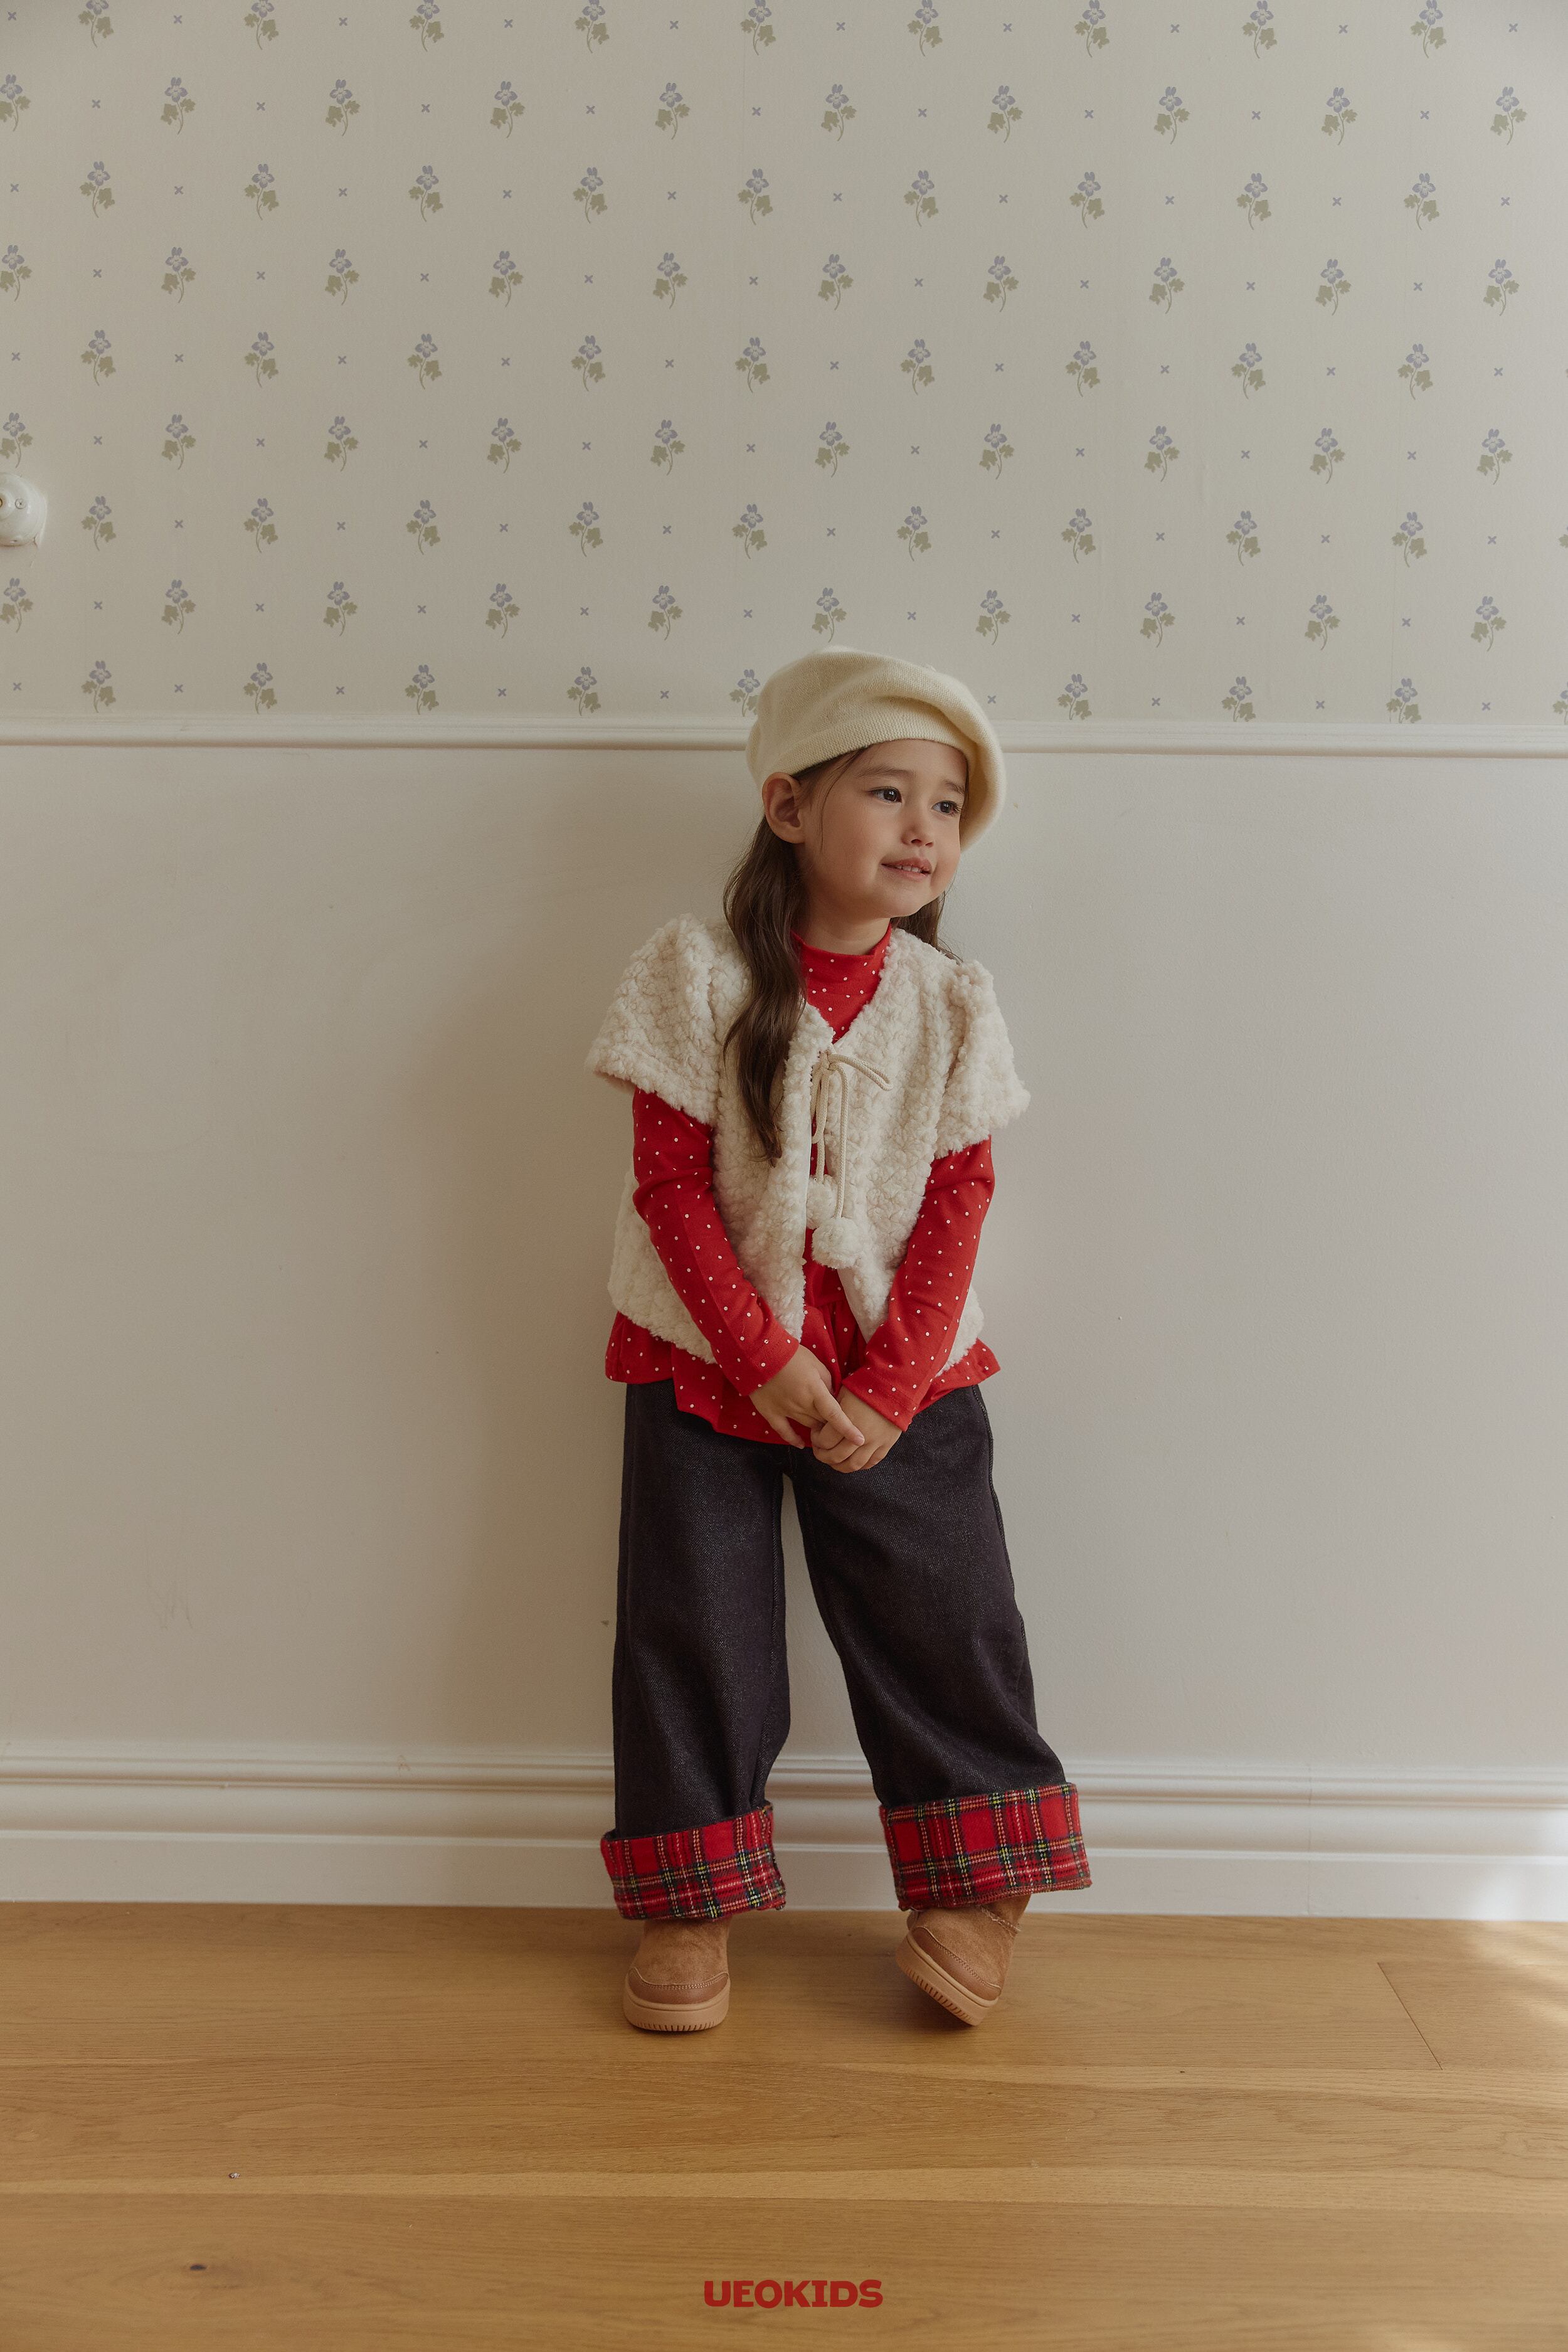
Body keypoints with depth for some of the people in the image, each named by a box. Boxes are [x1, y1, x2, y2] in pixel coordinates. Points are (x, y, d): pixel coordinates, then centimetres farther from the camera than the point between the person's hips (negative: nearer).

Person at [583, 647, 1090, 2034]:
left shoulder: (948, 1002, -2)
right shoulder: (699, 977, -9)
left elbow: (960, 1200, -3)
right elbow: (670, 1183, -10)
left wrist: (891, 1387, -11)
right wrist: (767, 1358, -15)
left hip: (901, 1370, 2)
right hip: (706, 1359, -1)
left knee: (942, 1615, 7)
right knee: (692, 1621, 6)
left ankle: (981, 1882, 27)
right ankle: (691, 1899, 25)